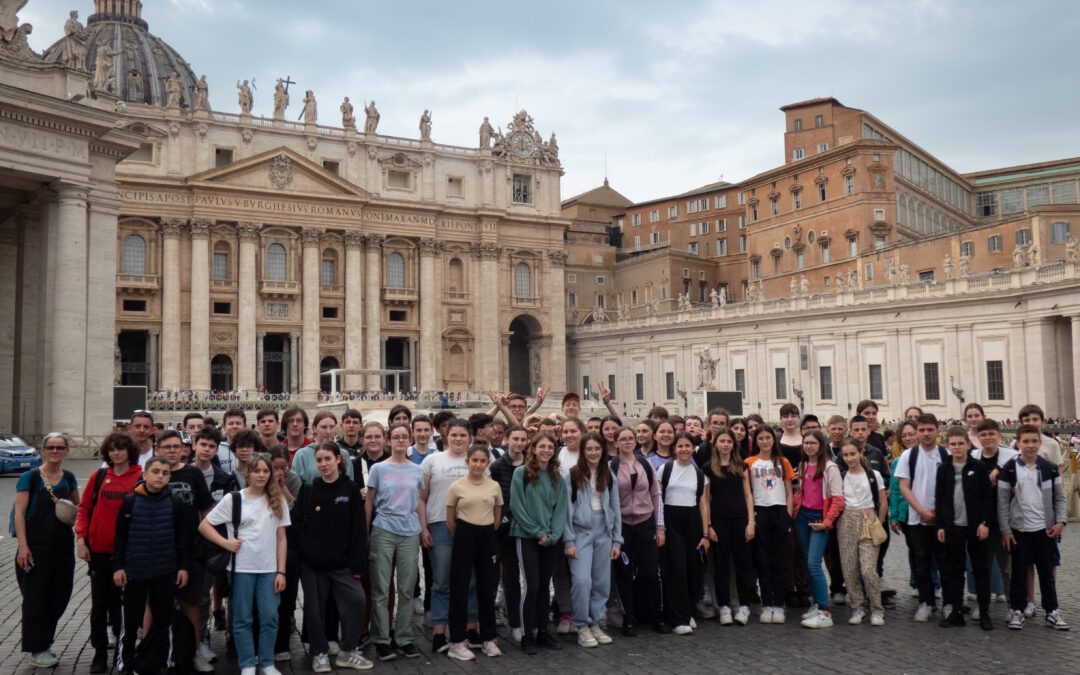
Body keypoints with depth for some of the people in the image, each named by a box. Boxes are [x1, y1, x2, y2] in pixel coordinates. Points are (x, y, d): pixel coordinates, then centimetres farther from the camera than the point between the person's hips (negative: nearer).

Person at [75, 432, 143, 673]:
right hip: (98, 550, 2)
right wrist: (81, 538, -3)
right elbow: (85, 508, 7)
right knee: (99, 603, 9)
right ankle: (100, 653, 20)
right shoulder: (99, 477, 4)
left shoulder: (142, 479, -5)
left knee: (122, 601, 8)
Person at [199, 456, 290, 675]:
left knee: (270, 617, 2)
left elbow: (281, 538, 4)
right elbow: (204, 526, 1)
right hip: (241, 569, -1)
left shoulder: (277, 501, 4)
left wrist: (281, 571, -1)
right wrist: (226, 542, -11)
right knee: (243, 619, 6)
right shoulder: (233, 499, -2)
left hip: (269, 569, 2)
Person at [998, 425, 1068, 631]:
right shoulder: (1009, 469, -7)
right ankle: (1018, 611, 15)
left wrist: (1060, 521, -6)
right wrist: (1005, 530, -7)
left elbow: (1059, 498, 7)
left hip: (1045, 529, 2)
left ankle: (1052, 611, 21)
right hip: (1019, 529, -2)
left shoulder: (1050, 468, 1)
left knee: (1047, 572, 10)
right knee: (1019, 572, 6)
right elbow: (1002, 502, -5)